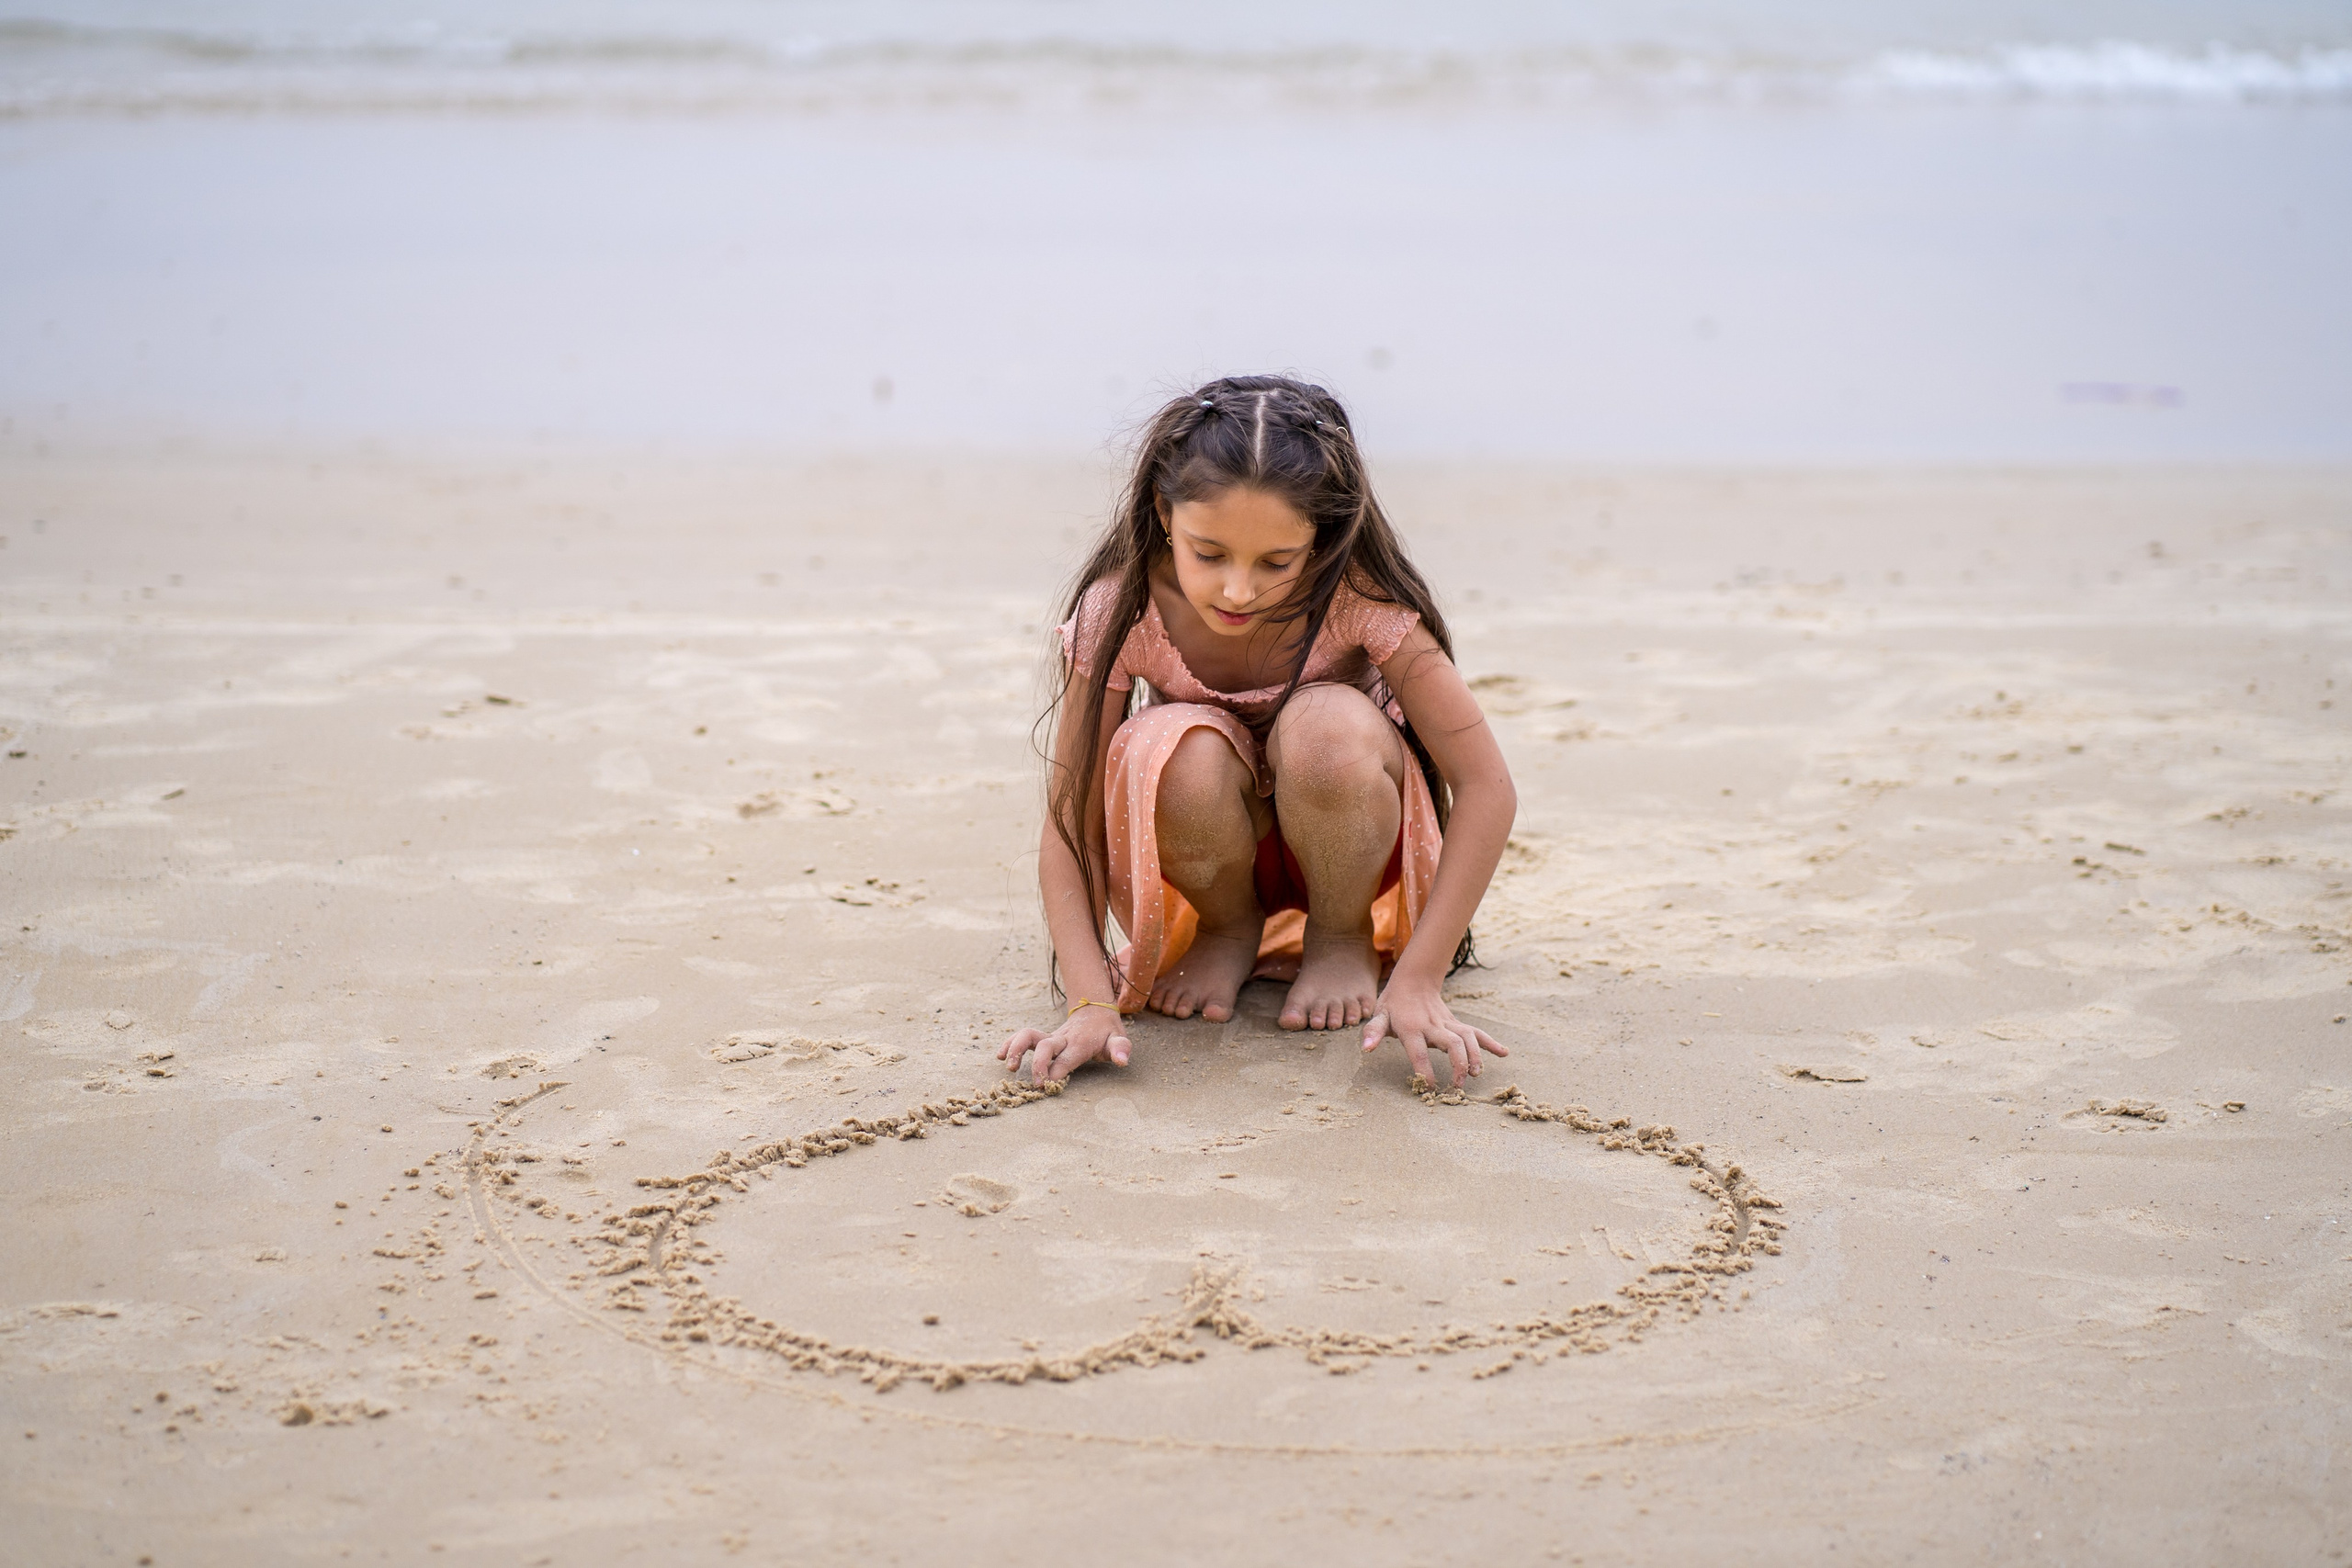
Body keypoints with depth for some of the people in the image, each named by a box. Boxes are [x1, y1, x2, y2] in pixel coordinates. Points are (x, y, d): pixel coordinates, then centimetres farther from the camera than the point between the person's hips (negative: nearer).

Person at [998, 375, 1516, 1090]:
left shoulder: (1359, 597, -27)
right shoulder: (1121, 610, -24)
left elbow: (1486, 787, -26)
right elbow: (1070, 821, -21)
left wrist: (1417, 983, -32)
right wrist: (1090, 1003, -34)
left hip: (1338, 839, 0)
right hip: (1208, 858, 0)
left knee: (1328, 728, -35)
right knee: (1178, 750, -35)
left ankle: (1342, 940, -5)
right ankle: (1227, 932, -3)